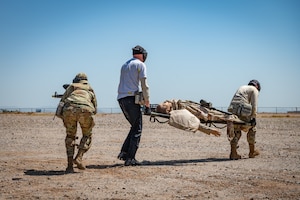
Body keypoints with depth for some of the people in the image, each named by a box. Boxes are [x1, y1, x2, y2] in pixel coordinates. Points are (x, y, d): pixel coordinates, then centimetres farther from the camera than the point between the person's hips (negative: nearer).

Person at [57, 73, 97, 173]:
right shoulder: (90, 89, 36)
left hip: (69, 109, 0)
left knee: (70, 136, 20)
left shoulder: (71, 86, 32)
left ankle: (70, 165, 10)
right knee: (87, 136, 23)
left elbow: (62, 102, 24)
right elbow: (95, 109, 40)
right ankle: (79, 157, 1)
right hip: (85, 110, 0)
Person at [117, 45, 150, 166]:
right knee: (137, 129, -2)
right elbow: (144, 85, -8)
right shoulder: (140, 65, -1)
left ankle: (124, 152, 9)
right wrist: (147, 101, 0)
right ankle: (130, 158, -7)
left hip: (121, 98, 8)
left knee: (135, 126, 18)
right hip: (132, 98, -8)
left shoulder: (125, 65, 22)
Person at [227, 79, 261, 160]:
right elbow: (254, 105, -2)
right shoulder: (254, 90, 10)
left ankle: (233, 153, 5)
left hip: (232, 109, 6)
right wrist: (253, 117, -4)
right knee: (251, 129, 12)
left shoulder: (242, 87, 31)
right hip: (242, 111, -6)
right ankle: (252, 151, 19)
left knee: (236, 132, 12)